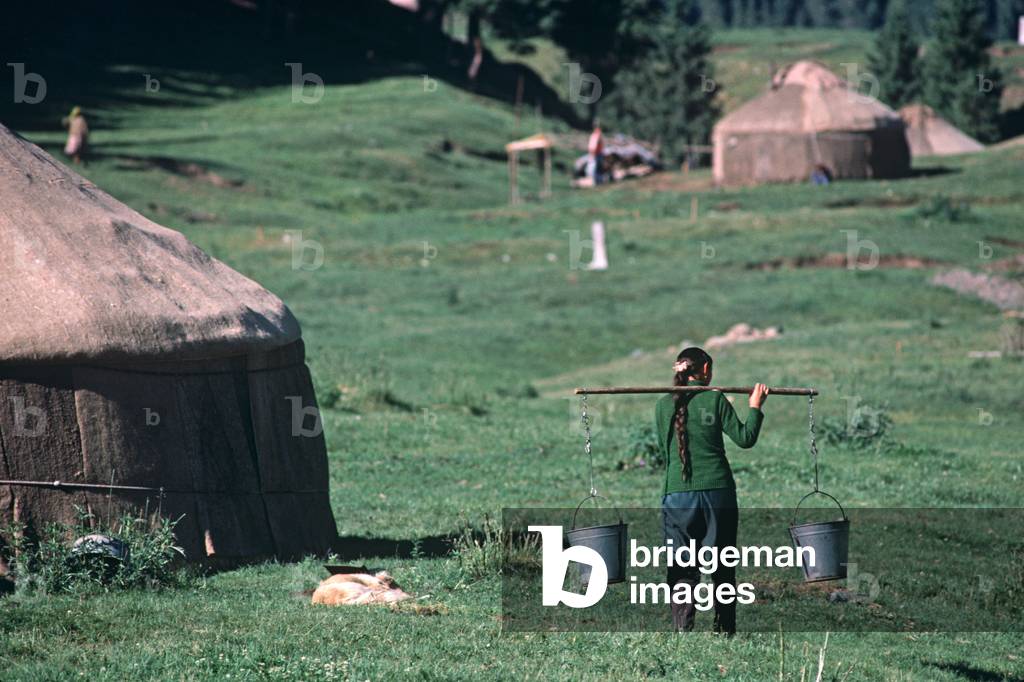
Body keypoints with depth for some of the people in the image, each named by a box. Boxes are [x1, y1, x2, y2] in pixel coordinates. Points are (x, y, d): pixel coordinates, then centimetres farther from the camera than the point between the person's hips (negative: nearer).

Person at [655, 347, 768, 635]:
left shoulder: (664, 405, 5)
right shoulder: (715, 399, -1)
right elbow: (745, 438, -1)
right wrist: (755, 407, 13)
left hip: (677, 494, 1)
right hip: (718, 492, -1)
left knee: (682, 568, 1)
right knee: (722, 567, 11)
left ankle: (682, 629, -13)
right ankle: (724, 630, 14)